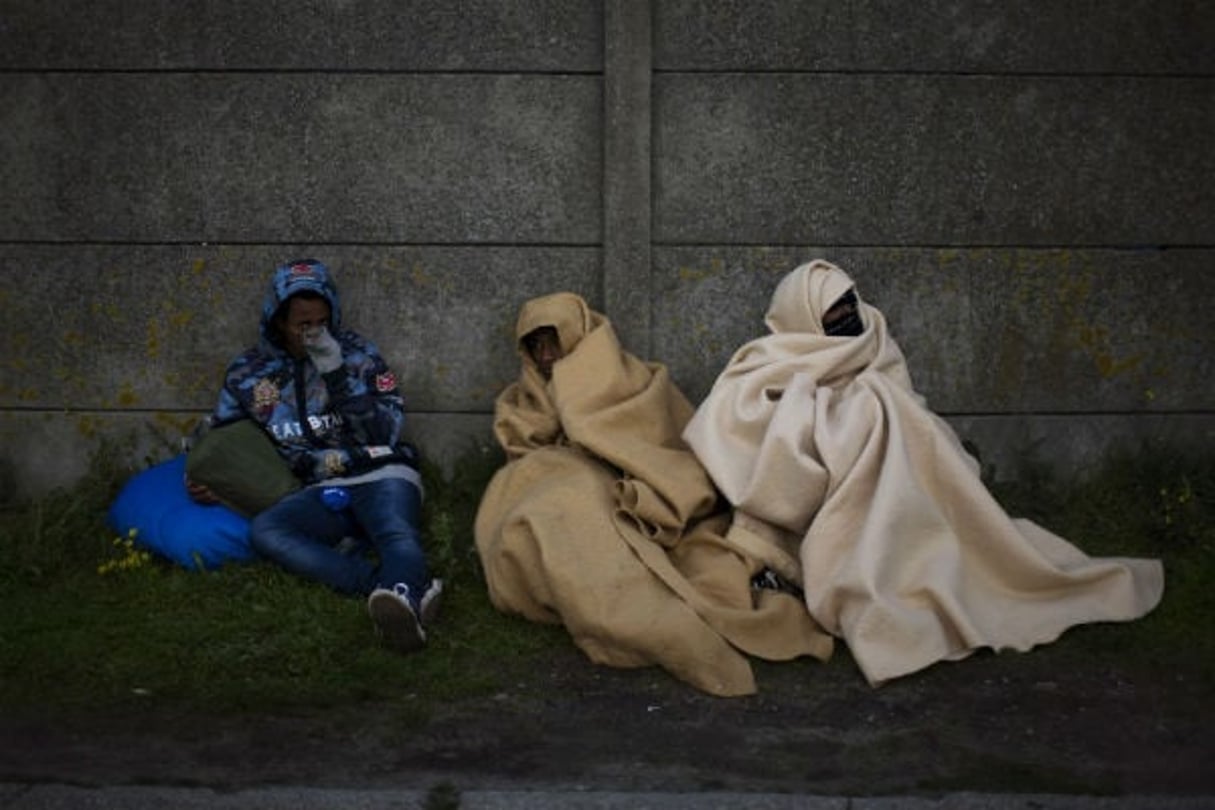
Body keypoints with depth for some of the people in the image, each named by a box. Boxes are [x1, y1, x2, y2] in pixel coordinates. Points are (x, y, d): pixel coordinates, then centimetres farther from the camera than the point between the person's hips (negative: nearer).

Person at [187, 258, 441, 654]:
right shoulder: (247, 373, 11)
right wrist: (205, 482, 1)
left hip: (381, 477, -1)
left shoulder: (356, 352, 6)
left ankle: (399, 593, -72)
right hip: (319, 493, 2)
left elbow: (385, 433, -3)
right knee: (263, 531, -31)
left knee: (398, 535, -35)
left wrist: (336, 372, -13)